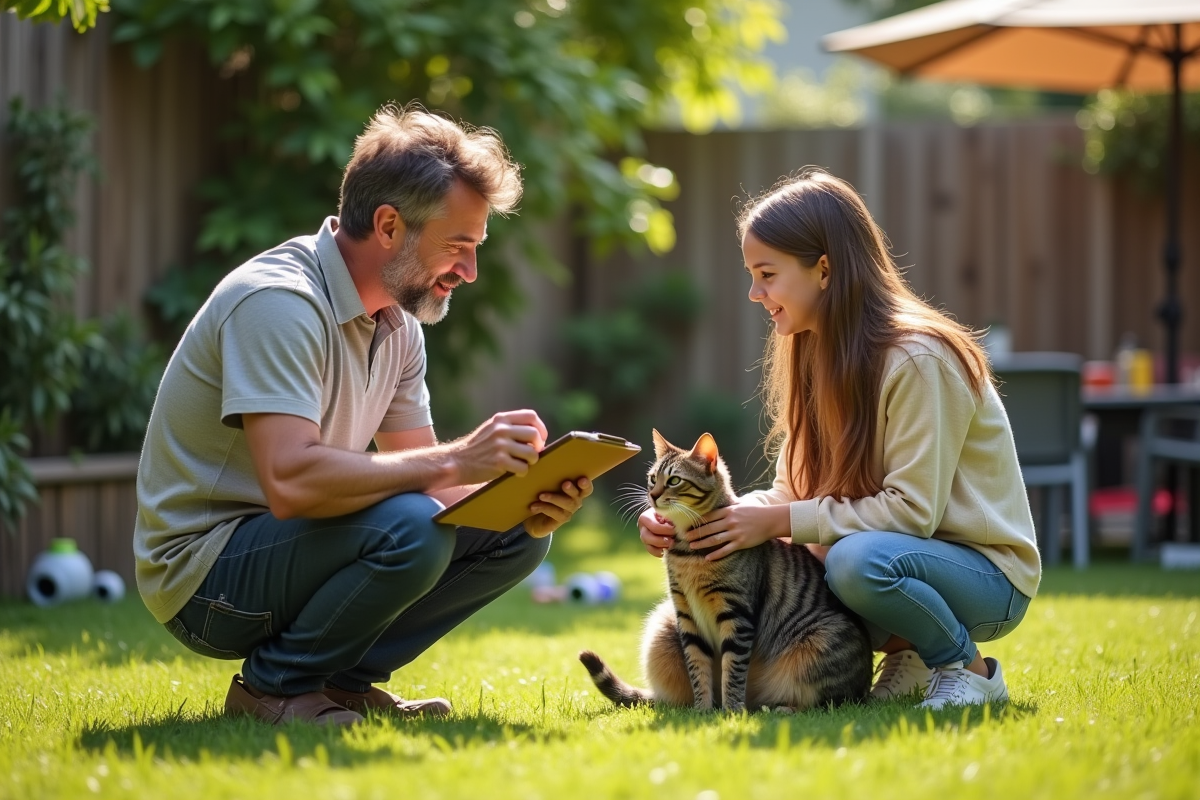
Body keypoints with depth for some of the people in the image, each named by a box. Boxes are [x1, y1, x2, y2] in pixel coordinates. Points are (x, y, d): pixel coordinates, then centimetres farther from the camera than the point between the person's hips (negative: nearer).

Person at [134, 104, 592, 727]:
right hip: (204, 578, -9)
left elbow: (417, 471, 8)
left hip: (290, 545, 9)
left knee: (514, 535, 1)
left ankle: (339, 680, 5)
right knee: (409, 529, -32)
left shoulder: (396, 324, 8)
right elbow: (291, 480, -34)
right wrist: (454, 462, -31)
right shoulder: (276, 301, -22)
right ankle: (275, 686, -10)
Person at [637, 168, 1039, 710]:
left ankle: (968, 669, -9)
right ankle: (905, 655, 6)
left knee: (858, 559, -36)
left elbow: (912, 510, -24)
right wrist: (713, 516, -13)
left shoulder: (917, 360, -22)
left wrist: (779, 521, -25)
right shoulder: (819, 358, 5)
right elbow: (794, 493, 4)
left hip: (986, 573, -8)